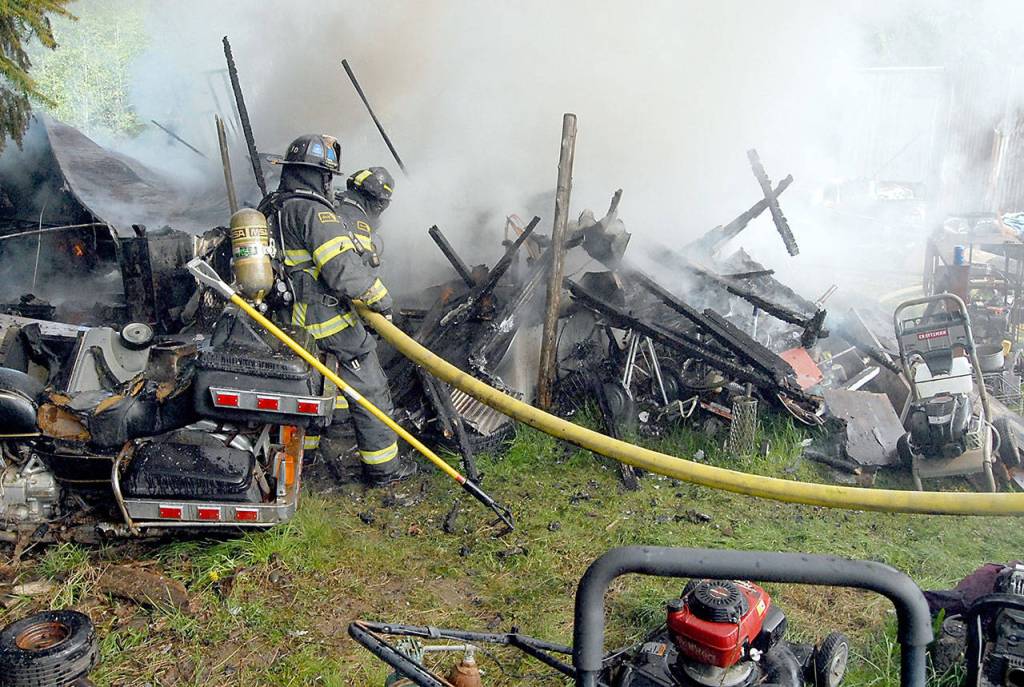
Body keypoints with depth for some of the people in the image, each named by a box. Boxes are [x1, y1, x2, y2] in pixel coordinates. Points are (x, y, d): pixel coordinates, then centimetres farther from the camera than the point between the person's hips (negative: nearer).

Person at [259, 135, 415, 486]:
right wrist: (379, 298, -14)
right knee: (370, 389, 3)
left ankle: (304, 448, 38)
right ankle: (383, 466, 12)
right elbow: (342, 268, -25)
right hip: (332, 318, -9)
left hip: (298, 316, 9)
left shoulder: (272, 207, 8)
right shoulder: (313, 212, -21)